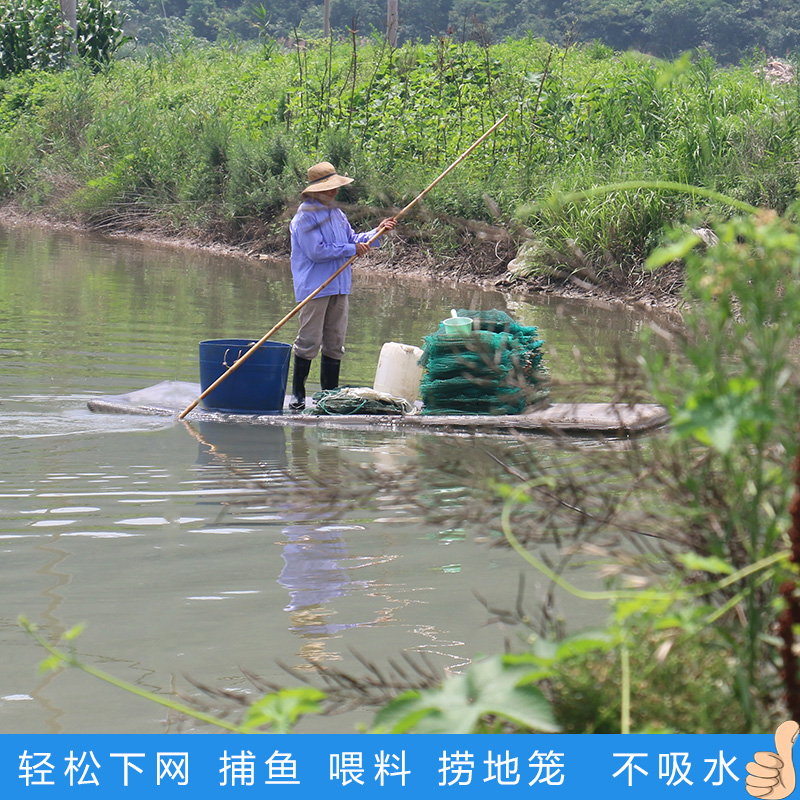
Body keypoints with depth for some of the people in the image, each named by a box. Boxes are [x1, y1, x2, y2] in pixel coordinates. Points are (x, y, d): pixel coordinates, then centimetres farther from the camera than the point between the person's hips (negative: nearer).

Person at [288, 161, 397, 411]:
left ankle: (330, 392, 16)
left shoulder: (336, 213, 15)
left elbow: (352, 239, 21)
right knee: (309, 341, -6)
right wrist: (351, 249, -14)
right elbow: (316, 251, -19)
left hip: (339, 287, 8)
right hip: (314, 288, -8)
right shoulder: (306, 216, -11)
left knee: (335, 343, 10)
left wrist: (377, 232, 5)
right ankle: (297, 393, 2)